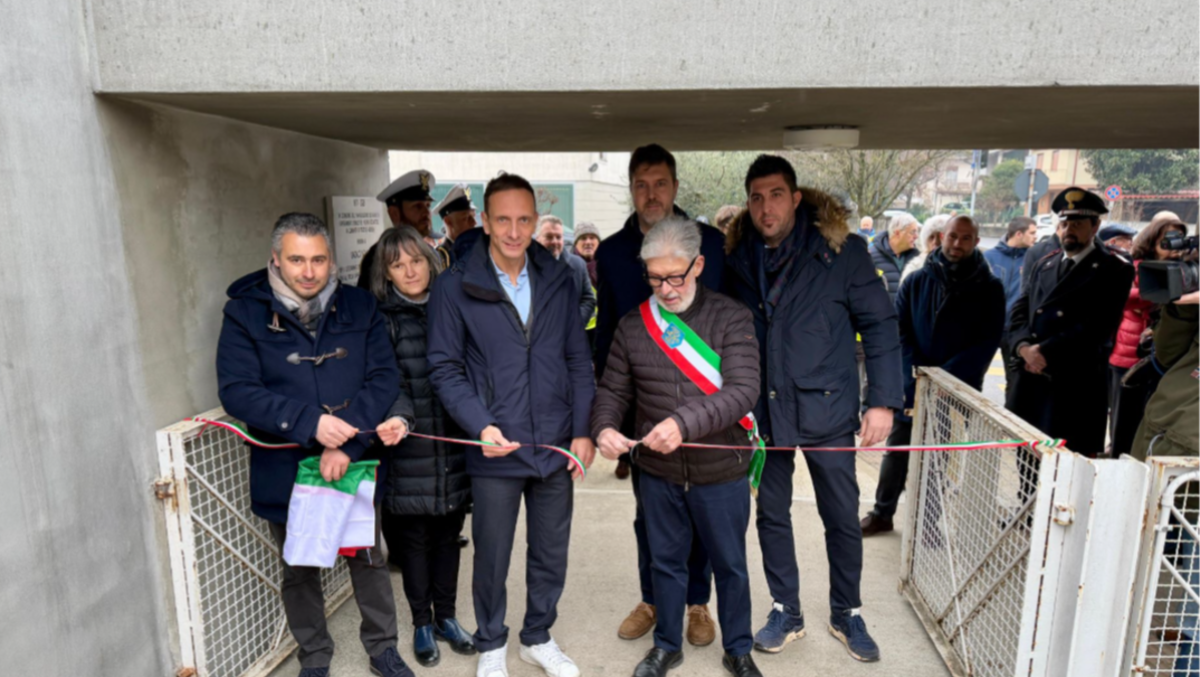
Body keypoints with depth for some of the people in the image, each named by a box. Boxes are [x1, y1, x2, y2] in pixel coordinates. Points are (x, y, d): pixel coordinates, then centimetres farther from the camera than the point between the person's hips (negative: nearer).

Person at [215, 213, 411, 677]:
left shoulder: (359, 308, -3)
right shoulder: (244, 314, -7)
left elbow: (384, 378, -9)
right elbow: (236, 391, -15)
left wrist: (348, 442, -20)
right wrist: (310, 422, -25)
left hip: (357, 464, 1)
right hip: (284, 469, -1)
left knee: (369, 560, 16)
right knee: (299, 570, 17)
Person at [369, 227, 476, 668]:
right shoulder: (381, 319, -2)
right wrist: (398, 416, -31)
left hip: (454, 447, 3)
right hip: (410, 452, -2)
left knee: (447, 535, 16)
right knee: (414, 539, 11)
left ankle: (446, 616, 34)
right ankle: (422, 623, 31)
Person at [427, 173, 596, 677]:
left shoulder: (560, 280, 2)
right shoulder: (454, 287, -7)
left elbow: (578, 360, 5)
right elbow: (445, 368, -5)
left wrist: (583, 430, 0)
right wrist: (481, 426, -17)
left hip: (557, 446, 3)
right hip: (495, 449, -3)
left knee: (551, 553, 16)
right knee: (492, 556, 13)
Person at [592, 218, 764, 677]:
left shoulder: (731, 318, -11)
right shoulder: (633, 324, -2)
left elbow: (743, 391, -22)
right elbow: (612, 390, 4)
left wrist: (684, 422, -35)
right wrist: (604, 428, -17)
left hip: (722, 472, -2)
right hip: (658, 473, 2)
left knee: (730, 565, 17)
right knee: (666, 562, 20)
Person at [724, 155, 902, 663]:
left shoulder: (841, 249, -8)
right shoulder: (739, 259, 1)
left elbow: (880, 325, -5)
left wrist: (883, 401, -10)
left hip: (826, 409, -2)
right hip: (764, 411, 3)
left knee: (842, 516, 11)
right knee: (772, 514, 12)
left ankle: (846, 613, 33)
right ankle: (786, 612, 31)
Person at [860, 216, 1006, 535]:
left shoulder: (990, 288, 0)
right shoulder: (917, 281, 3)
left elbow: (988, 341, -6)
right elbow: (899, 330, 0)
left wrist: (946, 376, -17)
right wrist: (917, 373, -13)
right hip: (912, 386, 2)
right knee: (897, 451, 9)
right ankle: (882, 513, 23)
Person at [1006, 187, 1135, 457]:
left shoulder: (1114, 271, 0)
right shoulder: (1044, 264, 18)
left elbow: (1097, 327, -11)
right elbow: (1019, 310, 11)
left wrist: (1045, 352, -14)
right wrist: (1024, 346, -7)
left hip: (1076, 386, -5)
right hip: (1028, 379, 5)